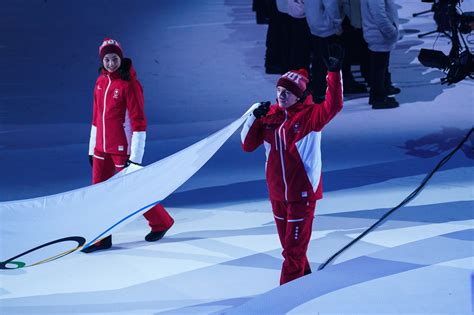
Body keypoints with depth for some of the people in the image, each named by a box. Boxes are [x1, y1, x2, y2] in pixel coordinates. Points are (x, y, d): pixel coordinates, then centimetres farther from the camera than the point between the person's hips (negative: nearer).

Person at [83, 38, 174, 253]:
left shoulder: (129, 84, -16)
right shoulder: (101, 82, 6)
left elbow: (138, 122, -16)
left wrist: (135, 157, -18)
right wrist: (92, 148, 17)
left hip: (122, 148, -7)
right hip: (102, 147, 7)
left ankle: (161, 222, 24)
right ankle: (102, 238, 14)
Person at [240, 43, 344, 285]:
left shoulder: (309, 115, -12)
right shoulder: (270, 115, 2)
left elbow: (333, 106, -31)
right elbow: (248, 145, 3)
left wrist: (334, 72, -38)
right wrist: (254, 118, -11)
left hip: (302, 192, -6)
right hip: (277, 192, 6)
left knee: (294, 248, -2)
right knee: (288, 245, 19)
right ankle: (304, 278, 38)